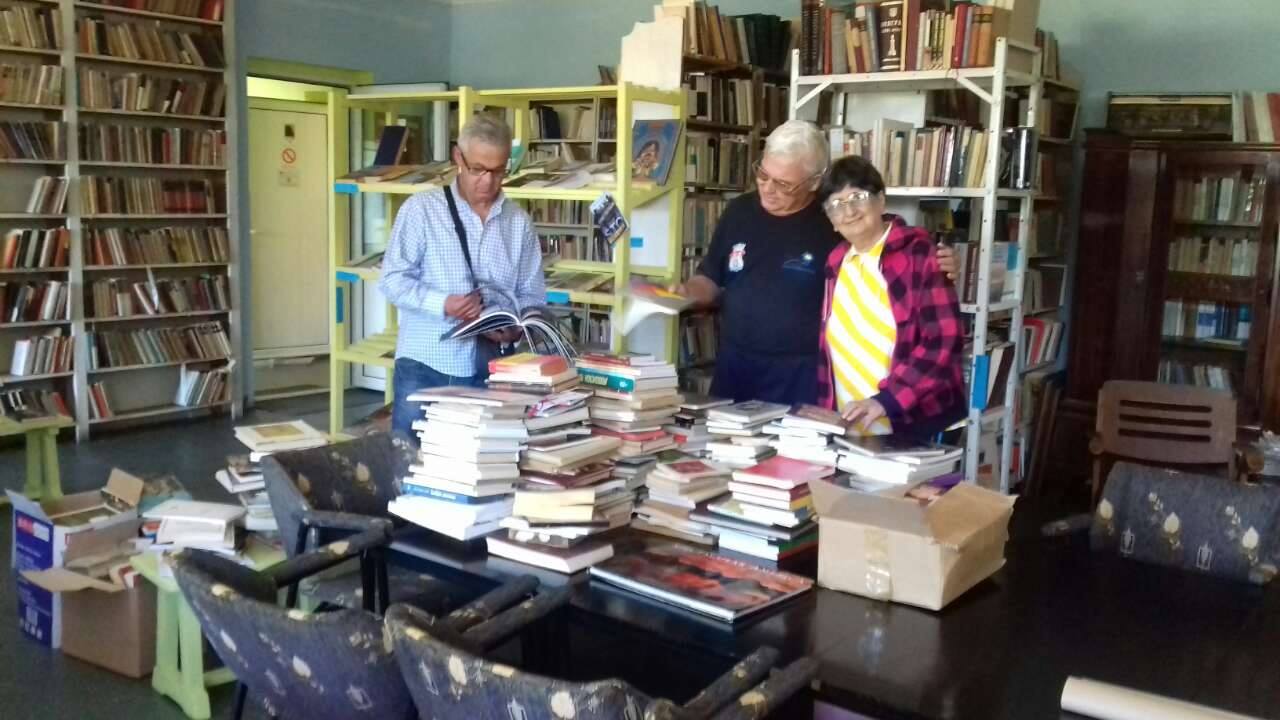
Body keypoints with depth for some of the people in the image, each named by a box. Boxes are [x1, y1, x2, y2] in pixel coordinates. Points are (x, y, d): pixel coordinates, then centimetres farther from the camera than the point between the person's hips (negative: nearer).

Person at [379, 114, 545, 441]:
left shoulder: (520, 222, 7)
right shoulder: (421, 209, -2)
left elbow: (532, 294, 7)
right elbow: (393, 279, -5)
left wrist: (517, 327, -13)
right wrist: (443, 304, -20)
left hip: (488, 368, 3)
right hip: (424, 364, -2)